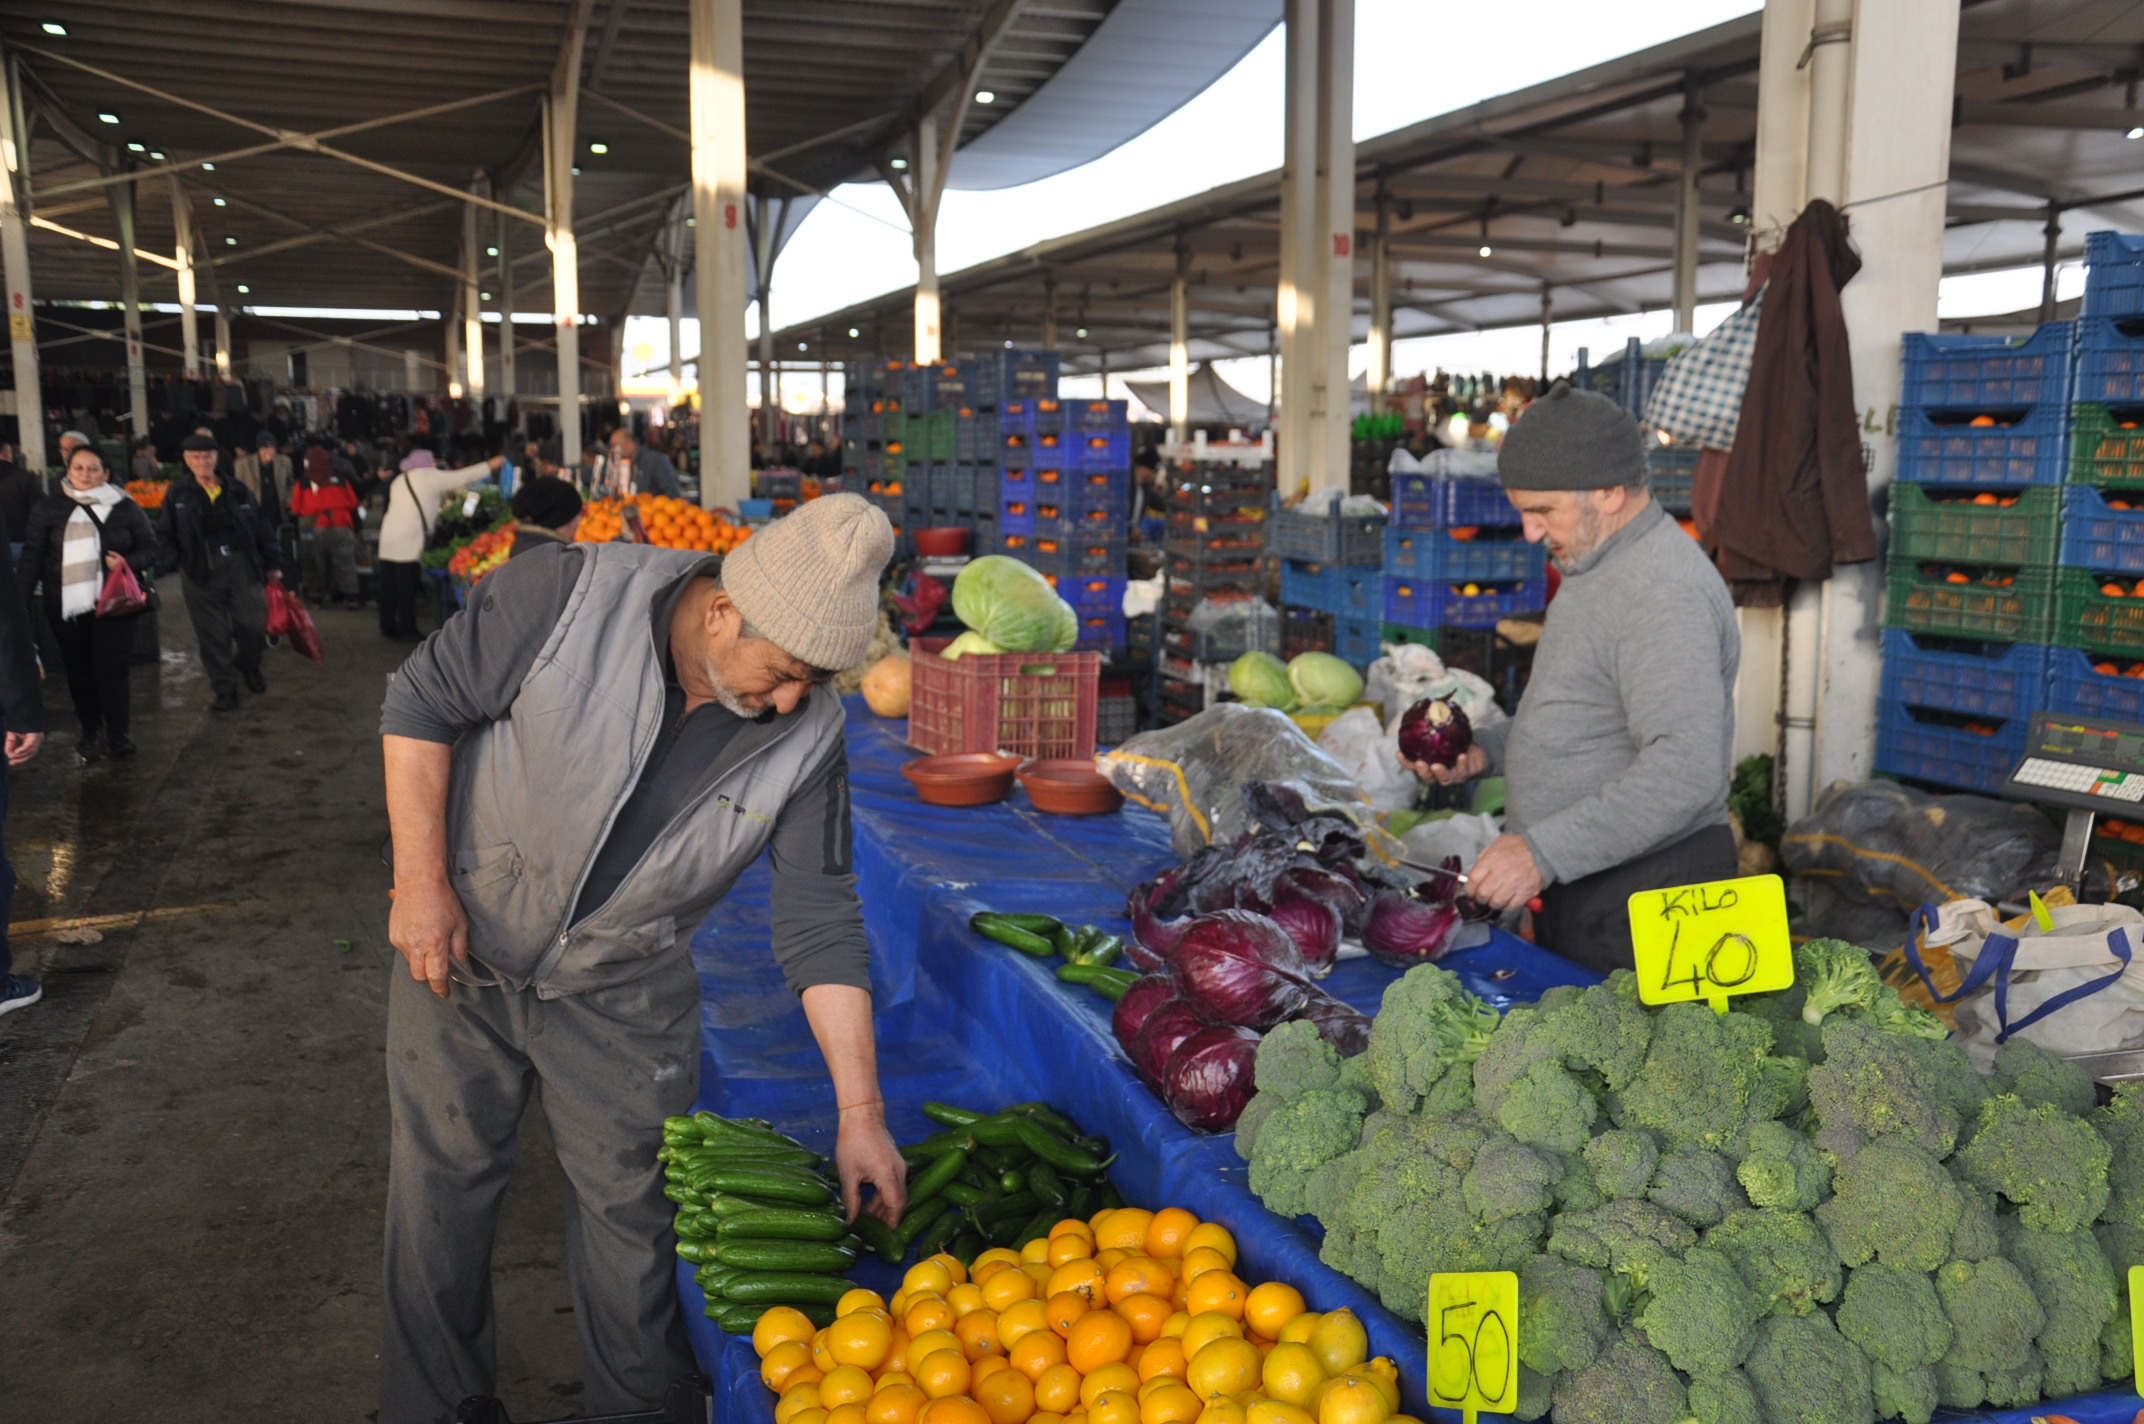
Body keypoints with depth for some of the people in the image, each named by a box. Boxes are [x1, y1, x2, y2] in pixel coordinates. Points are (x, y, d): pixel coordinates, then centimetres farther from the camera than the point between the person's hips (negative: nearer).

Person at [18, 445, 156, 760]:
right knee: (79, 671, 8)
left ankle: (118, 734, 6)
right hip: (67, 605, 1)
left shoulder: (124, 507, 2)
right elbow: (32, 557, 3)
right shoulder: (49, 507, 3)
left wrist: (127, 562, -15)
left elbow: (150, 549, 7)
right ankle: (89, 732, 21)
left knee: (111, 669, -3)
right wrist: (19, 601, -4)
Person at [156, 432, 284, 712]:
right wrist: (171, 562, -5)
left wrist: (272, 563, 9)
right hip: (203, 571, -1)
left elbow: (262, 529, 12)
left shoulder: (238, 492, 8)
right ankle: (225, 691, 12)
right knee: (213, 635, 2)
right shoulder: (178, 495, 6)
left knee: (254, 625, -3)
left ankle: (248, 665, 29)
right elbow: (164, 534, 9)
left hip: (242, 566, 1)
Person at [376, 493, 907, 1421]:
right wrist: (420, 881, -16)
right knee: (441, 1181, 14)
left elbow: (821, 923, -13)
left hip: (621, 996, 1)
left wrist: (859, 1113, -15)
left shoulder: (808, 734, -16)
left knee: (631, 1213, 8)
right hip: (460, 948, 0)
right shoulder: (567, 596, -24)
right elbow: (421, 706, -13)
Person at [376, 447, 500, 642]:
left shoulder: (399, 481, 22)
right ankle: (407, 630, -1)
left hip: (389, 538, 8)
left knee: (389, 587, 11)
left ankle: (388, 626, 18)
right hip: (409, 541, -8)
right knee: (407, 588, -4)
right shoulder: (428, 477, -1)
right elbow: (461, 477, -1)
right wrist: (491, 465, 5)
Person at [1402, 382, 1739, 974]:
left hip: (1637, 902, -10)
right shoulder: (1599, 566, 14)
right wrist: (1485, 750, 9)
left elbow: (1686, 772, -30)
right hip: (1574, 886, 10)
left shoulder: (1664, 594, -21)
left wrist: (1543, 851, -31)